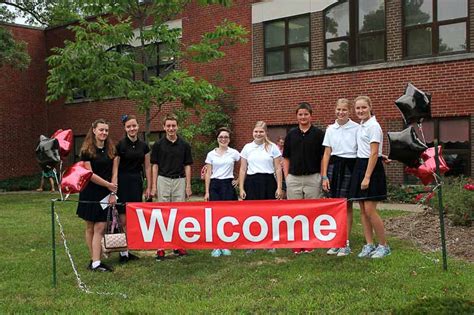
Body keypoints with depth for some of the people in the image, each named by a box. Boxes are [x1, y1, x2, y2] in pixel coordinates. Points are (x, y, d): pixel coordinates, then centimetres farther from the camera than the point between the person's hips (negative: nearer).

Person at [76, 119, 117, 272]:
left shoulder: (110, 150, 8)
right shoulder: (87, 150, -5)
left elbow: (113, 172, 7)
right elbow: (89, 174, -10)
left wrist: (113, 192, -2)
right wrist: (108, 184, -10)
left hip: (105, 194, 3)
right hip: (90, 193, -3)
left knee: (100, 228, -5)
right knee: (90, 227, 6)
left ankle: (95, 262, -5)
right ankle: (94, 260, 15)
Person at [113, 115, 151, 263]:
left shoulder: (144, 146, 7)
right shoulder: (120, 145, -6)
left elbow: (147, 167, 12)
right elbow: (115, 168, -8)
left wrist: (149, 187, 7)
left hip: (137, 182, 5)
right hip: (123, 182, -4)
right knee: (124, 219, -5)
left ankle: (129, 250, 15)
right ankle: (123, 251, 2)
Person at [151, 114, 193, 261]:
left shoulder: (184, 145, 4)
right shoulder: (158, 144, 2)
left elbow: (187, 166, 6)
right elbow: (155, 166, 3)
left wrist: (188, 185, 0)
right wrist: (153, 186, -3)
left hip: (180, 181, 1)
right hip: (163, 180, -1)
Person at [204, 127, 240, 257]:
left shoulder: (234, 153, 2)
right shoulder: (211, 154, 6)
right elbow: (208, 174, 6)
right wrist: (207, 192, 1)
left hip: (228, 185, -1)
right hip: (215, 185, 1)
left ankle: (225, 246, 11)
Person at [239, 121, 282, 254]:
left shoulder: (272, 147, 6)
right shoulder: (247, 148, 10)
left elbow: (278, 169, 5)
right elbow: (243, 170, 10)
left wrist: (279, 187, -2)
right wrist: (241, 188, 3)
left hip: (268, 182, -1)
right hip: (251, 182, 1)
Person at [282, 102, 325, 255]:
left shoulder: (318, 133, 1)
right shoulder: (291, 134, 8)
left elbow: (323, 157, 1)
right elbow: (286, 158, 11)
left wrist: (322, 176, -5)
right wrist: (286, 176, 3)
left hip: (312, 178, -2)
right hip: (294, 178, 2)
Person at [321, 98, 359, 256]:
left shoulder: (356, 128, -3)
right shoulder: (330, 129, 9)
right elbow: (327, 154, 9)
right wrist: (324, 176, 5)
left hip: (350, 166, -3)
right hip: (334, 166, 3)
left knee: (347, 205, 1)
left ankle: (346, 243, 8)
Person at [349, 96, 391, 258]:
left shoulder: (373, 126, -12)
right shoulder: (361, 126, 14)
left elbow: (374, 154, -17)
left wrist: (367, 177, -21)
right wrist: (361, 174, 14)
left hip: (372, 167, -9)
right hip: (360, 166, 9)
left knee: (370, 210, -10)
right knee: (363, 210, 8)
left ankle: (384, 246, 3)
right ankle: (369, 245, 14)